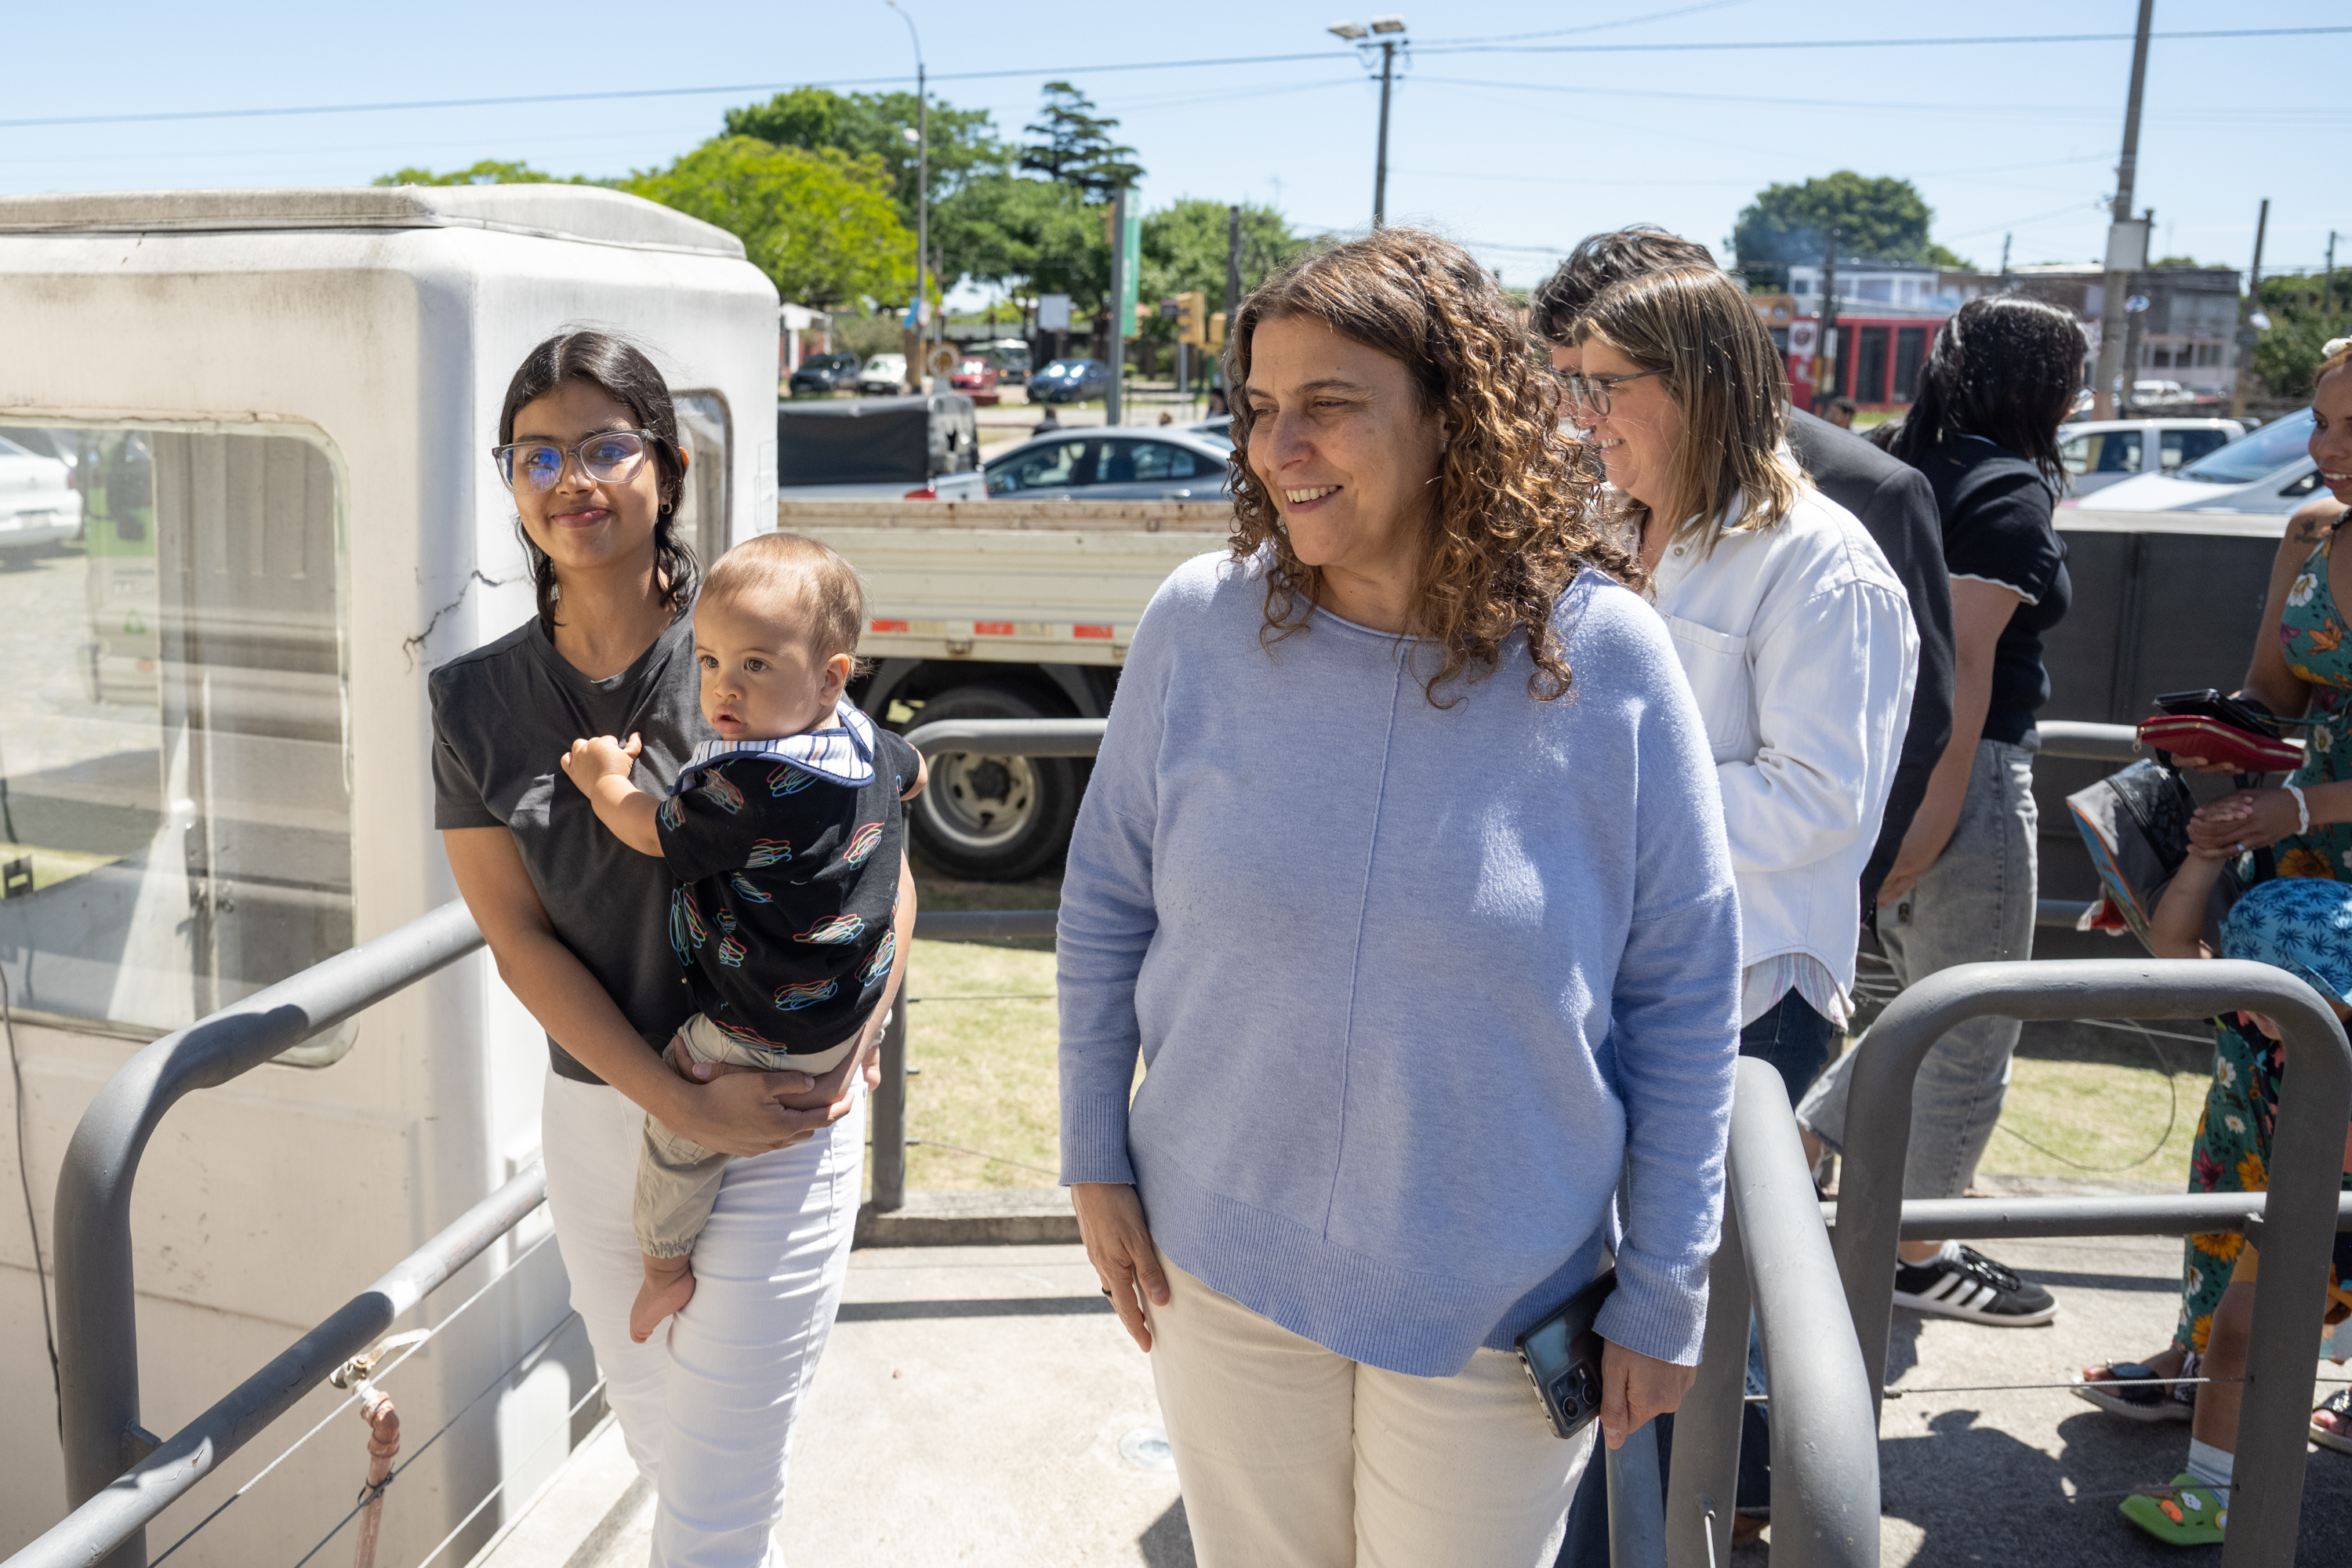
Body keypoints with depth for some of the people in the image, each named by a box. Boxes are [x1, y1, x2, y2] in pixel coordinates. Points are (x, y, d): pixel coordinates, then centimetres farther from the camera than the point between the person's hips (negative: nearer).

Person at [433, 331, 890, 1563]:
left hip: (782, 1120, -4)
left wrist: (853, 1043, -11)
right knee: (658, 1444, 22)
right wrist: (684, 1104, -14)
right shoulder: (477, 701, -1)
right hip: (597, 1113, 4)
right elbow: (519, 940, -4)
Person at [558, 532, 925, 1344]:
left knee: (675, 1126, 11)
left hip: (769, 1031, -8)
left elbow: (655, 834, -17)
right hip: (852, 1000, 8)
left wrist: (604, 778, 2)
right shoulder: (862, 734, -7)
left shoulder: (751, 787, -33)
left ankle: (664, 1267, 29)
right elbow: (912, 773, 17)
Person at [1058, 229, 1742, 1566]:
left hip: (1497, 1303, -1)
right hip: (1220, 1266, 2)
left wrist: (1665, 1297, -5)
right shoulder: (1198, 626, -11)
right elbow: (1105, 904, 2)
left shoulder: (1605, 660, -15)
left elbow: (1686, 994, -8)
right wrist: (1096, 1162, 2)